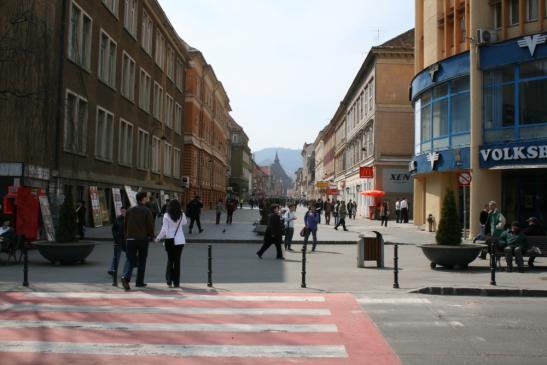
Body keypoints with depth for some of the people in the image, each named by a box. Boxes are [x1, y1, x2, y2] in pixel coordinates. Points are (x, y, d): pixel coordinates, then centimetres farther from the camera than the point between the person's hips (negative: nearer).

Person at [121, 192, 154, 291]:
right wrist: (151, 236, 7)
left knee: (130, 260, 4)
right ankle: (139, 282, 12)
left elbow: (125, 224, 9)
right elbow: (150, 225, -7)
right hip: (143, 239, -3)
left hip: (130, 239, 3)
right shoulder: (147, 211, -7)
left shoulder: (129, 210, 6)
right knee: (142, 261, 9)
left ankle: (126, 277, -20)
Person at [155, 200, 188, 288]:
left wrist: (158, 238, 1)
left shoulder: (166, 216, -8)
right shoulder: (181, 215, 0)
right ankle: (176, 282, 7)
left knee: (170, 260, 13)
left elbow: (164, 230, -11)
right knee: (177, 261, 7)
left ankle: (169, 281, 8)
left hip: (169, 240, -1)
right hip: (180, 241, 1)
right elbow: (185, 222, 23)